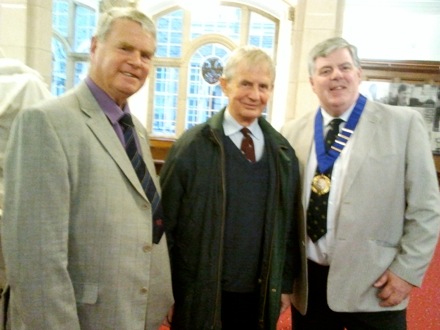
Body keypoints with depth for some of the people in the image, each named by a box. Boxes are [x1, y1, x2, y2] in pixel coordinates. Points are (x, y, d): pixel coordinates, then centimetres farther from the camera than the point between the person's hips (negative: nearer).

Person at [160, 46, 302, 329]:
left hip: (260, 297, 3)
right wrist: (167, 293, -7)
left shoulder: (283, 151, 3)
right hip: (199, 296, -3)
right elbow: (165, 224, -7)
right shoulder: (193, 146, -8)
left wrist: (286, 284, 7)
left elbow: (290, 223, 7)